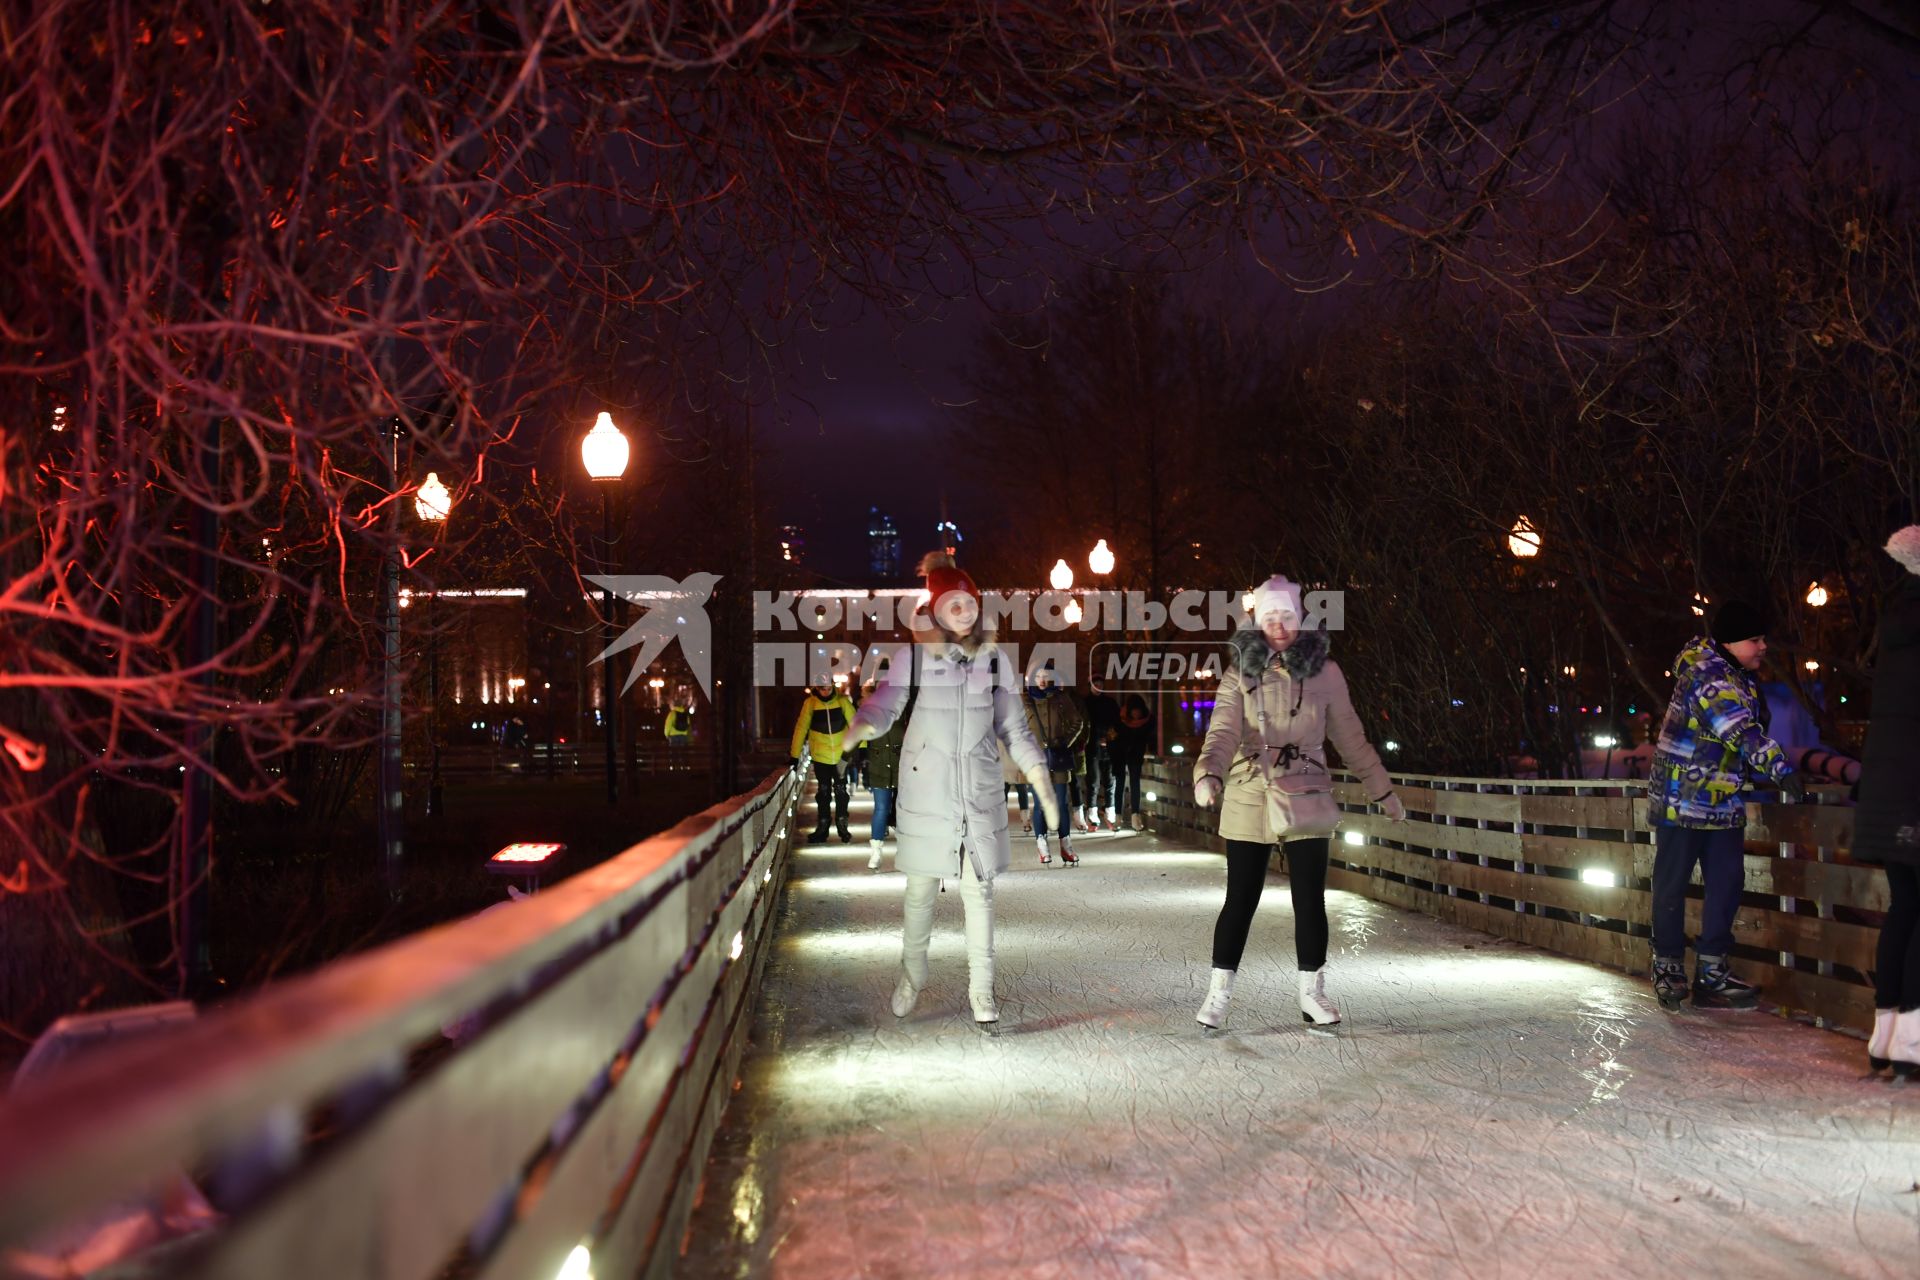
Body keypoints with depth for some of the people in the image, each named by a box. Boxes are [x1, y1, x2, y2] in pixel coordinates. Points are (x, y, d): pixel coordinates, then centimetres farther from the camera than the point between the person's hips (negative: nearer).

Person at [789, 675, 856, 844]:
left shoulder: (842, 701, -9)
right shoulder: (810, 703, -9)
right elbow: (801, 728, -8)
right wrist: (794, 755, -8)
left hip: (841, 756, 0)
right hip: (820, 757, 0)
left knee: (841, 791, 9)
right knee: (823, 792, 9)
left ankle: (843, 828, 20)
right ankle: (822, 829, 18)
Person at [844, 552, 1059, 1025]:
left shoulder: (994, 658, 5)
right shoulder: (912, 655, -3)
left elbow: (1015, 728, 9)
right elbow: (883, 705, -13)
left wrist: (1042, 783, 1)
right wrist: (859, 729, -36)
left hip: (980, 794, 2)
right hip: (926, 795, -2)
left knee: (979, 891, 3)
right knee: (920, 891, 7)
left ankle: (981, 989, 13)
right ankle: (911, 977, 26)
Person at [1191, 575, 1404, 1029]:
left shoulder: (1325, 672, 3)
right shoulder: (1240, 673, -1)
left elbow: (1350, 737, 10)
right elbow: (1223, 731, -14)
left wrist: (1384, 791, 13)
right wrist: (1209, 774, -33)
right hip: (1249, 801, -1)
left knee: (1310, 899, 4)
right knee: (1241, 899, 3)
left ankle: (1312, 992, 19)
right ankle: (1219, 993, 13)